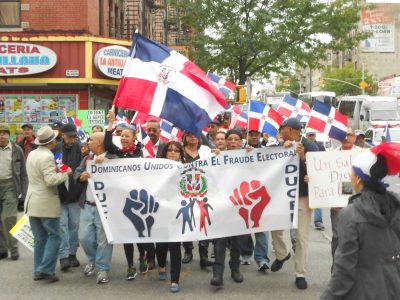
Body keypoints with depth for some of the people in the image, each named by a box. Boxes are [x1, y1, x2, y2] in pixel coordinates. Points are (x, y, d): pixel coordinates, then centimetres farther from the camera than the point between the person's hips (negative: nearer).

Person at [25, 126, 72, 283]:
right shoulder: (47, 157, -17)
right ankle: (46, 269, -5)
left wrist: (57, 170, 22)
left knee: (40, 238, 12)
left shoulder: (31, 154, 11)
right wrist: (65, 173, -11)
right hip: (47, 203, -8)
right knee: (54, 236, 1)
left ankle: (38, 271, 14)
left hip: (33, 202, 8)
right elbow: (51, 180, -25)